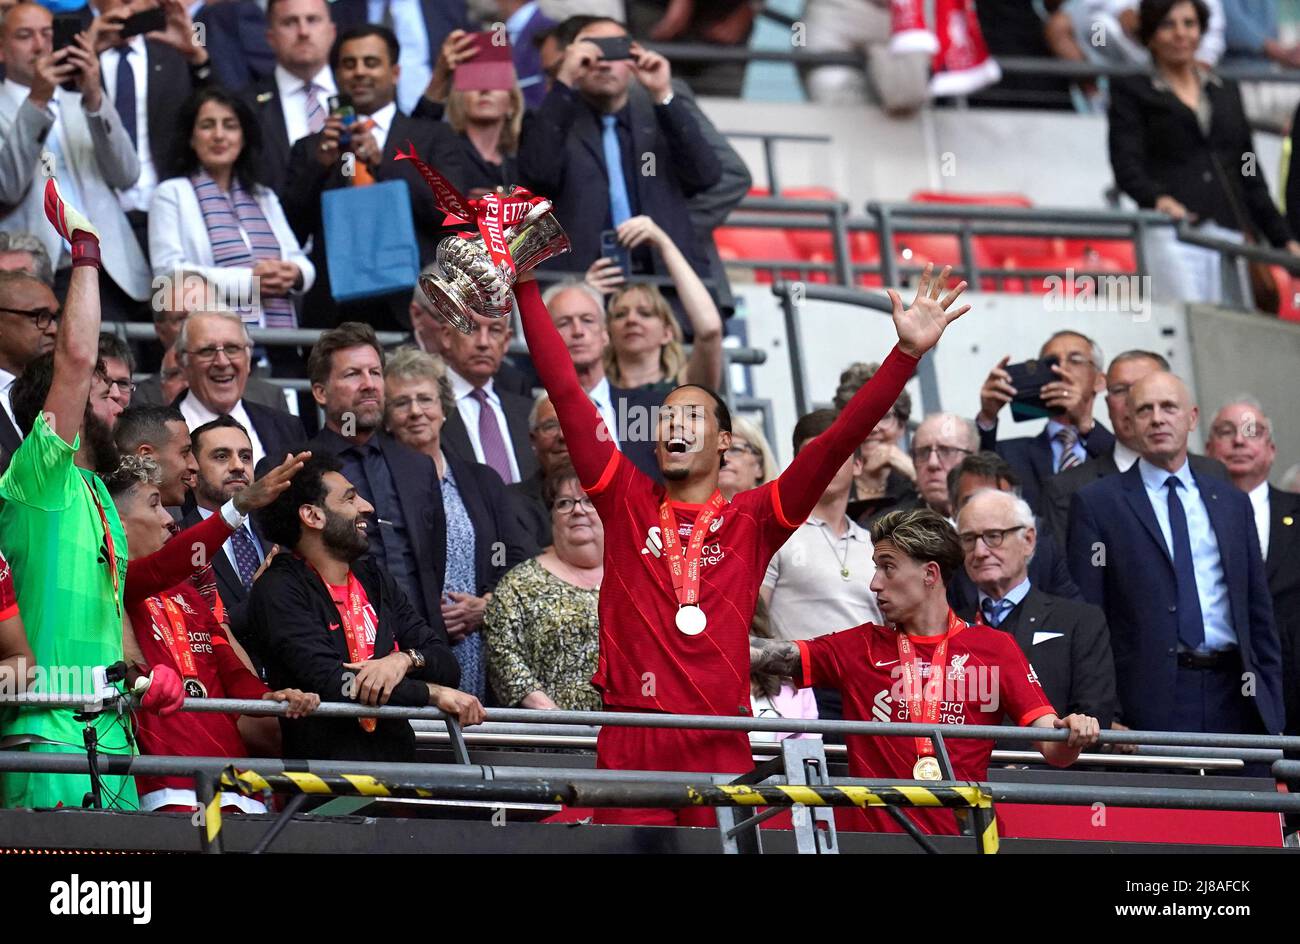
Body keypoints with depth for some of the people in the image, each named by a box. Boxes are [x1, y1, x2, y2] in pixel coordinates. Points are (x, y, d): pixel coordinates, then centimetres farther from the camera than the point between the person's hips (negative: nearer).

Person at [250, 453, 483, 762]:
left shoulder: (374, 577, 18)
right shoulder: (279, 591, -4)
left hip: (397, 759, 7)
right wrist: (434, 694, -11)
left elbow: (447, 665, 14)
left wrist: (404, 660, -10)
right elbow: (328, 682, -15)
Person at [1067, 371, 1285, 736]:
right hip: (1148, 703, -3)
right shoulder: (1095, 504, 4)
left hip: (1233, 695, 3)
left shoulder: (1232, 503, 17)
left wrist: (1270, 708, 11)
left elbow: (1259, 614, 18)